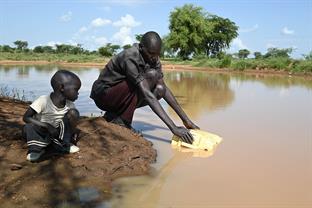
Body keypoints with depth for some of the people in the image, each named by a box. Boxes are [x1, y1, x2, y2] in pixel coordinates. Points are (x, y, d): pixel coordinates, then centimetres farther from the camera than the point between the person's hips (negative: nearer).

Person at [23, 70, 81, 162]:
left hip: (57, 134, 4)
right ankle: (37, 149, -8)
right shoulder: (43, 101, -27)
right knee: (28, 128, -36)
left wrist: (73, 130, -14)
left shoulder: (70, 105, -13)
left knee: (74, 113, -18)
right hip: (41, 133, -4)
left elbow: (71, 120, 6)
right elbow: (26, 117, -25)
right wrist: (48, 126, -33)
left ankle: (64, 144, -4)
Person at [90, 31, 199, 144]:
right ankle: (122, 120, -17)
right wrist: (173, 127, -40)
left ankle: (116, 114, 0)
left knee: (159, 90, -10)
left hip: (120, 96, 8)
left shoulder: (153, 59, -5)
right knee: (151, 75, -24)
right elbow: (147, 95, -36)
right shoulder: (130, 58, -29)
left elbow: (165, 89, -2)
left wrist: (186, 120, -8)